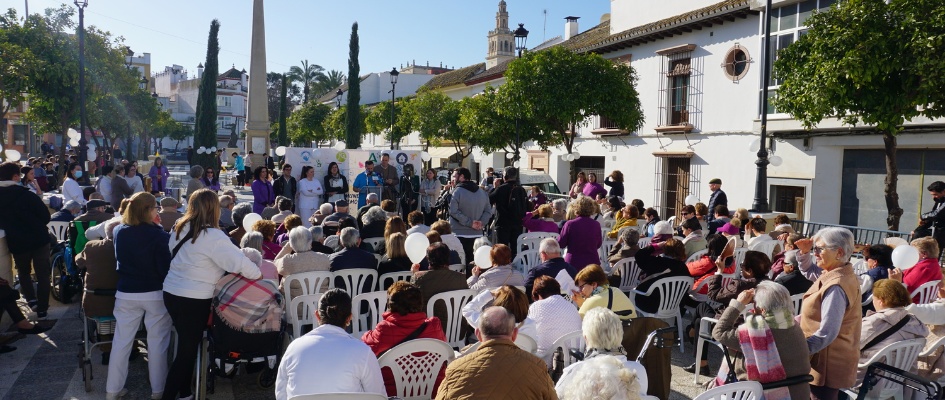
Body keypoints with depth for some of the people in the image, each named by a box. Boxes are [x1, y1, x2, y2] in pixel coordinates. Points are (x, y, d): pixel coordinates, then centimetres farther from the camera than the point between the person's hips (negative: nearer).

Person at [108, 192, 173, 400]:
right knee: (157, 343, 6)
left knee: (121, 342, 13)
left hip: (126, 293, 5)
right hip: (155, 294, -4)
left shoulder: (119, 231, 2)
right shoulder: (157, 234, -15)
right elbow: (166, 266, -16)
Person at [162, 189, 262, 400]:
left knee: (186, 346, 20)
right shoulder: (212, 236, -20)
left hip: (172, 293, 8)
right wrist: (258, 274, -6)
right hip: (194, 300, -8)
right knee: (187, 351, 4)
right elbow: (238, 262, -22)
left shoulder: (180, 228, 4)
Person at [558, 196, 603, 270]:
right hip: (592, 263, 2)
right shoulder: (596, 225, -5)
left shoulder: (570, 224, -13)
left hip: (573, 263, -2)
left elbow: (561, 244, -5)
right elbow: (598, 245, 8)